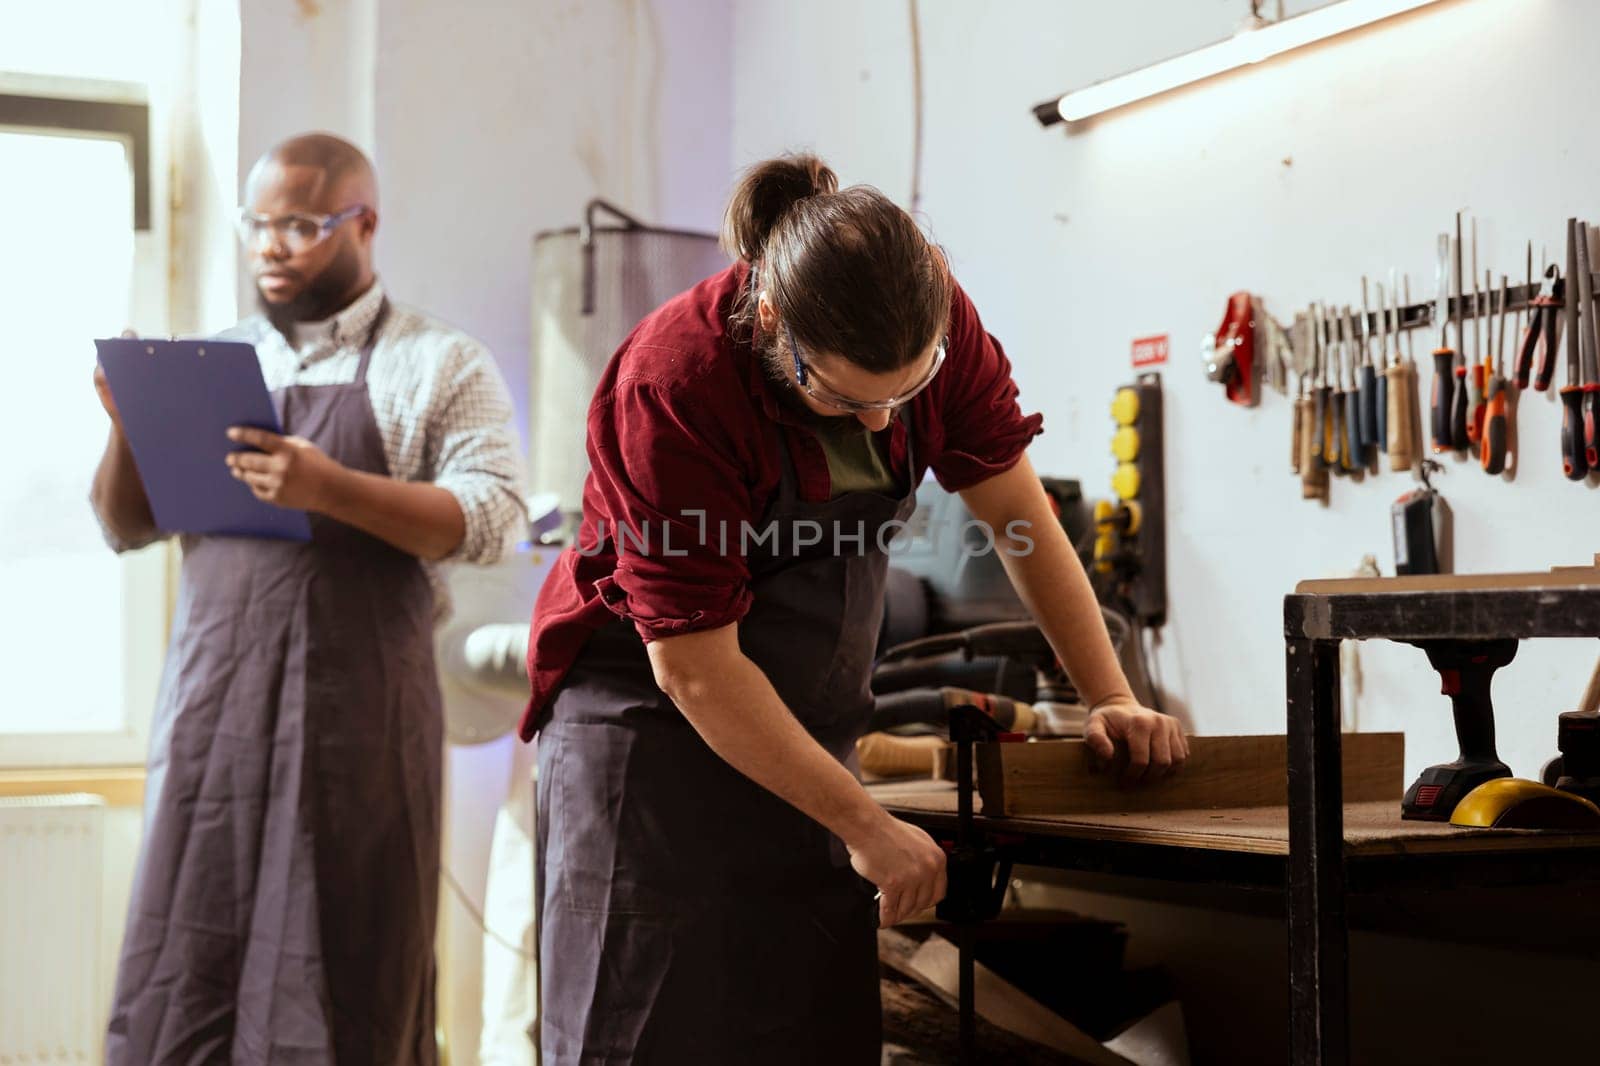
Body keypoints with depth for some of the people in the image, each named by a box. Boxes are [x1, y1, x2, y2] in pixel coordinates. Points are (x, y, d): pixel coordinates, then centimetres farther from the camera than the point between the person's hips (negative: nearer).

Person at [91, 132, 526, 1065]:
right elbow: (127, 527, 16)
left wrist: (332, 489, -21)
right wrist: (130, 427, -4)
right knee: (177, 989, 2)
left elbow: (490, 518, -9)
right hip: (212, 705, 4)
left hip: (358, 714, -3)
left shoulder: (442, 365, 4)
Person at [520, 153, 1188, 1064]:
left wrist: (1114, 700, -3)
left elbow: (1019, 512, 3)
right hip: (657, 724, -5)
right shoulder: (671, 384, -25)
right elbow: (695, 667, -22)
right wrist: (866, 827, -19)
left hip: (808, 730, 5)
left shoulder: (936, 322, -10)